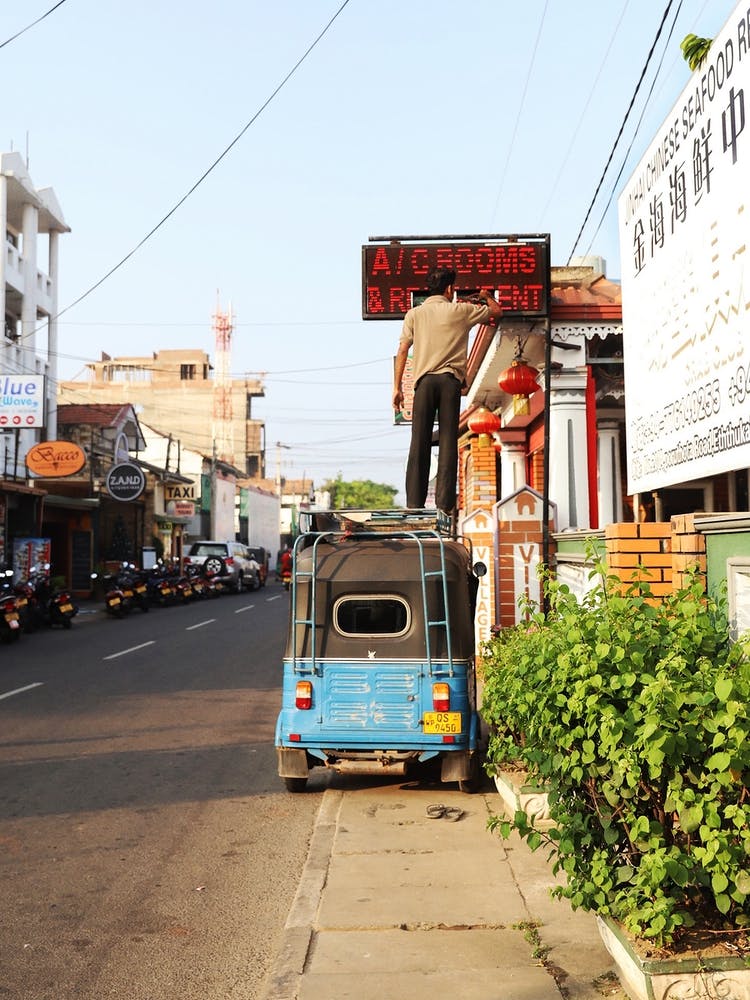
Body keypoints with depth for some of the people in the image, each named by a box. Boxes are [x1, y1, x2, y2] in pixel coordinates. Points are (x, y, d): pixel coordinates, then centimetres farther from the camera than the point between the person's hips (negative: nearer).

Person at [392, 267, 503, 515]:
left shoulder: (414, 314, 11)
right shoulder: (461, 310, 9)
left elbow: (403, 350, 4)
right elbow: (497, 312, 24)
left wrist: (397, 387, 6)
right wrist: (486, 297, 45)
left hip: (425, 380, 1)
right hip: (450, 380, -1)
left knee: (419, 441, 0)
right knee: (448, 441, -2)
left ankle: (414, 503, -1)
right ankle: (445, 502, -5)